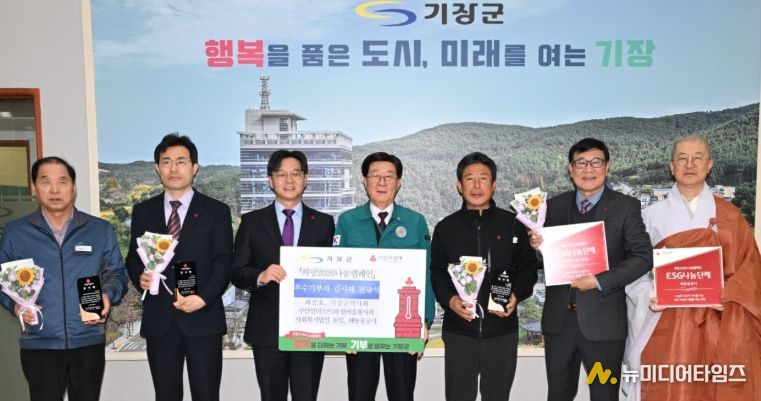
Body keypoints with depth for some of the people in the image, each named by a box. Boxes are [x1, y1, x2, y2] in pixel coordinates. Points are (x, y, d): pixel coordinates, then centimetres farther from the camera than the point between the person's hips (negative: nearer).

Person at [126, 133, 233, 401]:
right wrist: (140, 277, -10)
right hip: (158, 320, 3)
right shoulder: (143, 211, 10)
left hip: (203, 318, -2)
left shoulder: (216, 211, 1)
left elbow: (223, 262, -5)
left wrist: (203, 297, -19)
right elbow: (133, 258, 13)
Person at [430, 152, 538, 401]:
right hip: (458, 331, 0)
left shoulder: (512, 224, 3)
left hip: (502, 331, 0)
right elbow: (436, 272, 6)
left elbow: (528, 267, 8)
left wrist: (517, 295, -10)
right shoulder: (446, 228, 4)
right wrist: (449, 299, -12)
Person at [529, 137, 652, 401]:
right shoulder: (555, 206, 8)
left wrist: (601, 281, -18)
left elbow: (643, 256, -8)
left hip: (602, 321, -3)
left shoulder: (625, 207, -2)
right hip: (559, 320, 3)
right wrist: (537, 247, -12)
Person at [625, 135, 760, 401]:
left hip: (716, 325, 1)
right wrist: (648, 296, -14)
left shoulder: (729, 216, 6)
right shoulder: (653, 214, 4)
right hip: (665, 324, -1)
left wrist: (724, 297, -13)